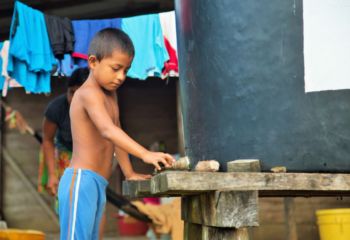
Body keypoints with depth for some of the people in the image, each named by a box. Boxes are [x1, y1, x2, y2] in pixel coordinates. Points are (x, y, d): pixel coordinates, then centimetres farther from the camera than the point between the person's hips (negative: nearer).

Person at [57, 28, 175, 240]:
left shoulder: (110, 94, 17)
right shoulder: (89, 93, -14)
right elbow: (107, 130, -30)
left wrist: (129, 173, 21)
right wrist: (145, 154, -41)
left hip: (97, 185, 10)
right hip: (81, 181, -10)